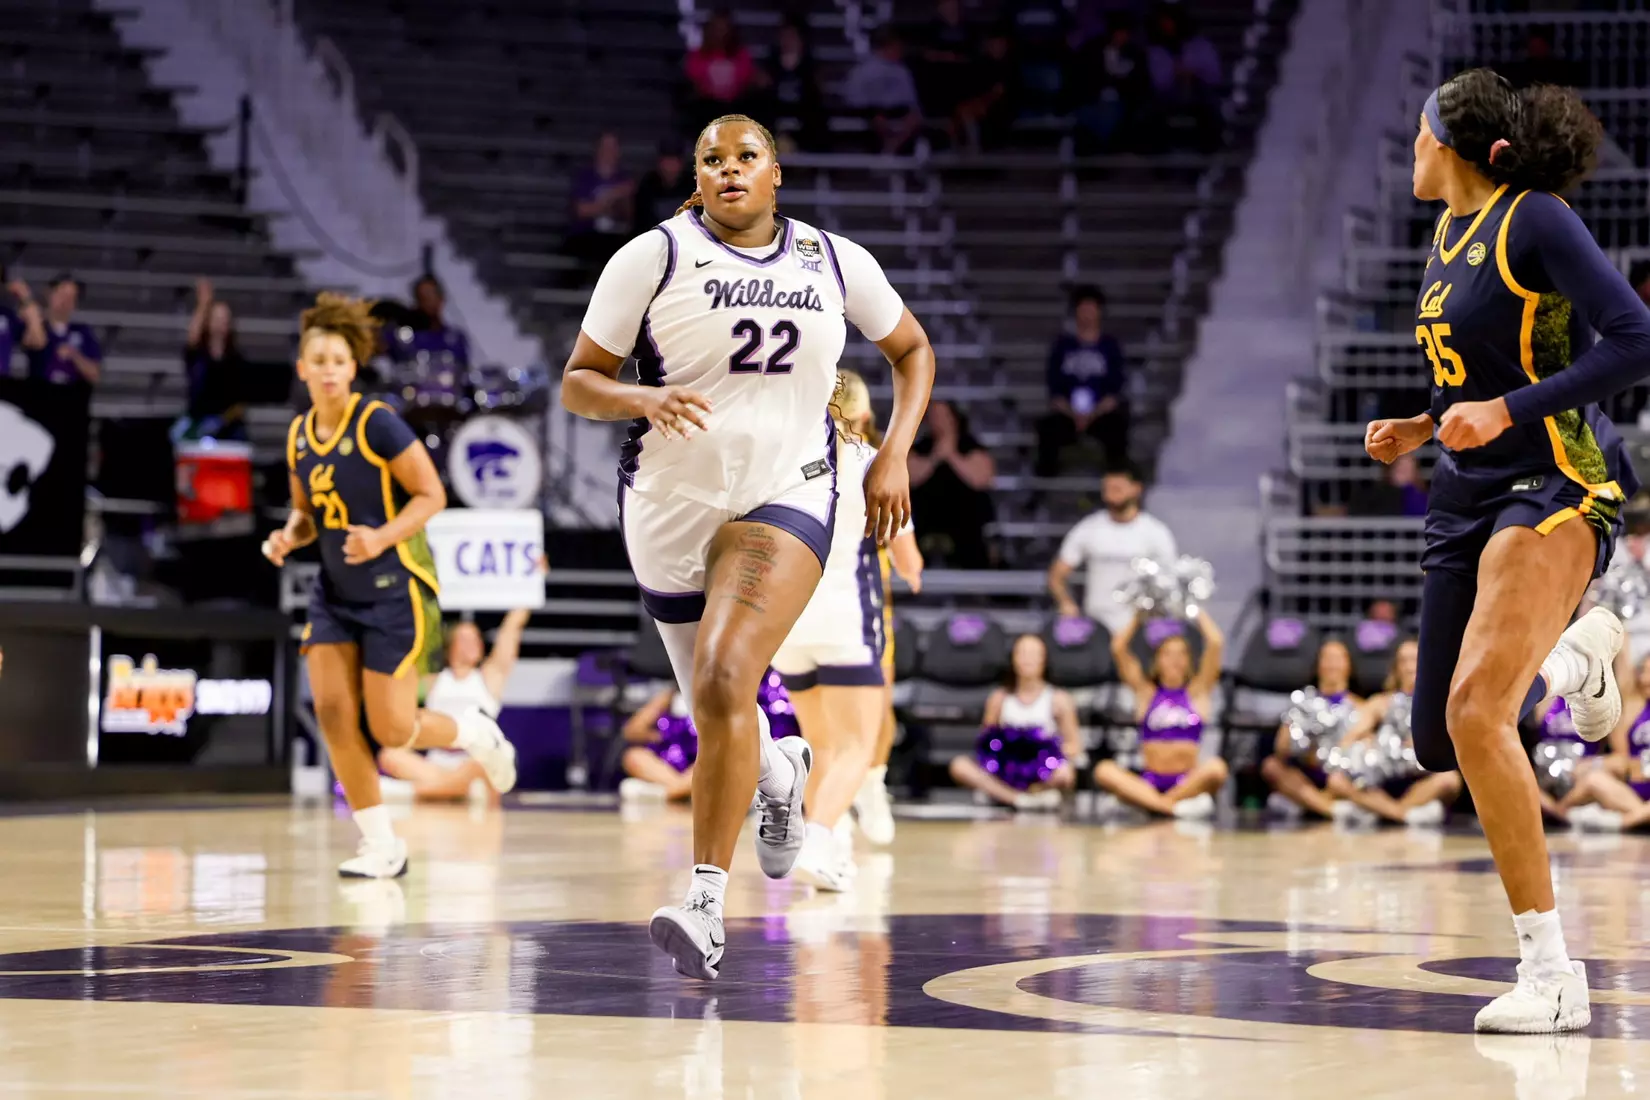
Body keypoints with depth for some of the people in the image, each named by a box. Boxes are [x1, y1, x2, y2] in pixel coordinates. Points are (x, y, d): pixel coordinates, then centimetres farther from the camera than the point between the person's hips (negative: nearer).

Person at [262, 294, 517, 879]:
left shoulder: (376, 423, -14)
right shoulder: (299, 435, 5)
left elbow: (432, 494, -12)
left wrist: (381, 538, -26)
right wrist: (289, 537, -3)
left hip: (395, 589, -6)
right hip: (336, 593, 6)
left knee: (391, 729, -5)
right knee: (332, 710, -8)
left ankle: (476, 733, 28)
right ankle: (380, 846, 2)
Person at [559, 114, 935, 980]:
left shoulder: (835, 261, 2)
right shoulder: (654, 257, -5)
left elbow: (911, 349, 17)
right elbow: (576, 384, -3)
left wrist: (894, 454, 3)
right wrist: (644, 400, -24)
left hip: (785, 497, -1)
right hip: (672, 505, 1)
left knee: (725, 683, -24)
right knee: (716, 712, 14)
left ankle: (706, 904, -23)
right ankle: (782, 771, 52)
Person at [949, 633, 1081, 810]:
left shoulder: (1058, 699, 5)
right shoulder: (1000, 698, 10)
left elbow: (1075, 746, 3)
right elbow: (986, 739, 8)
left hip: (1041, 775, -2)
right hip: (1006, 772, 2)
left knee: (1064, 774, -37)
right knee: (960, 766, -25)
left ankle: (999, 793, -20)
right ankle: (1020, 799, -32)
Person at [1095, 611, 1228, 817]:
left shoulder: (1198, 692, 13)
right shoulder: (1145, 692, 15)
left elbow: (1216, 643, 4)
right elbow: (1118, 647, 8)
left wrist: (1197, 613, 17)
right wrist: (1138, 616, 19)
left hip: (1187, 781, -1)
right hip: (1148, 782, 1)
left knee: (1216, 768, -34)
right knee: (1104, 770, -29)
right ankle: (1175, 806, -42)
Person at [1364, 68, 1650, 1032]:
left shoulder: (1536, 221, -12)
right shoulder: (1451, 237, 14)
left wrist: (1505, 413, -23)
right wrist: (1423, 429, 12)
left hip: (1555, 487, -9)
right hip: (1470, 499, 9)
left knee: (1474, 713, -26)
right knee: (1439, 742, 13)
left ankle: (1553, 972, -21)